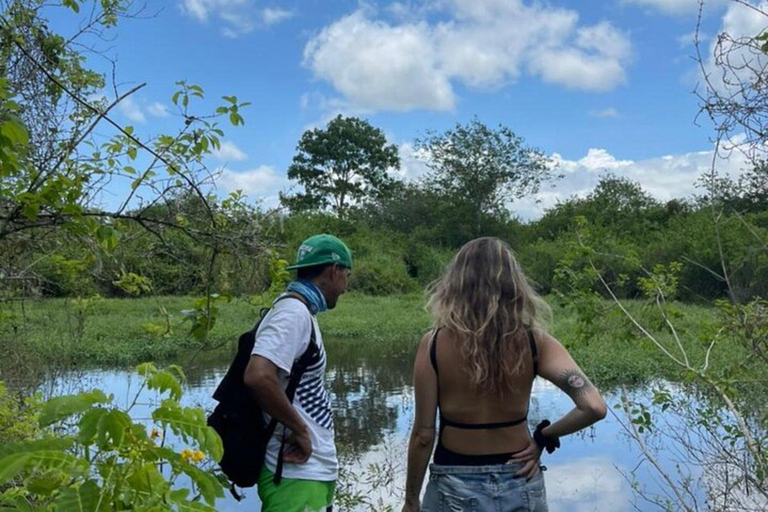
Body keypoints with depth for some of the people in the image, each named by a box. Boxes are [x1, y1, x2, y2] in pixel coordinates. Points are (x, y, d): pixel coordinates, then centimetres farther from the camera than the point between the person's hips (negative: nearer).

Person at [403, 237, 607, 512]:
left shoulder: (434, 344, -13)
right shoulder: (535, 342, -10)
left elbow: (423, 434, -10)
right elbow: (594, 407, -18)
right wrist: (544, 436, -2)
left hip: (456, 490, -1)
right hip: (519, 487, 2)